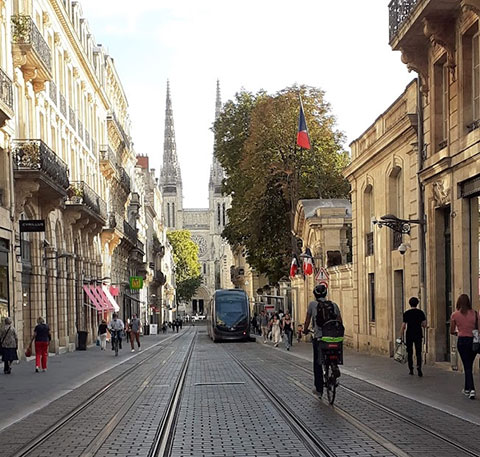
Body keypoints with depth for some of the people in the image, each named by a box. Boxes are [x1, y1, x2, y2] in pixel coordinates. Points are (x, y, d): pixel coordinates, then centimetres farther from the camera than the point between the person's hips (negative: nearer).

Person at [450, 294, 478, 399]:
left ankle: (471, 389, -12)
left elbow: (452, 331, 6)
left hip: (462, 341, -2)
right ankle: (467, 388, 25)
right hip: (473, 340, 2)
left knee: (467, 366, 2)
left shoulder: (455, 315, -4)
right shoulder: (475, 313, -3)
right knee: (469, 365, 17)